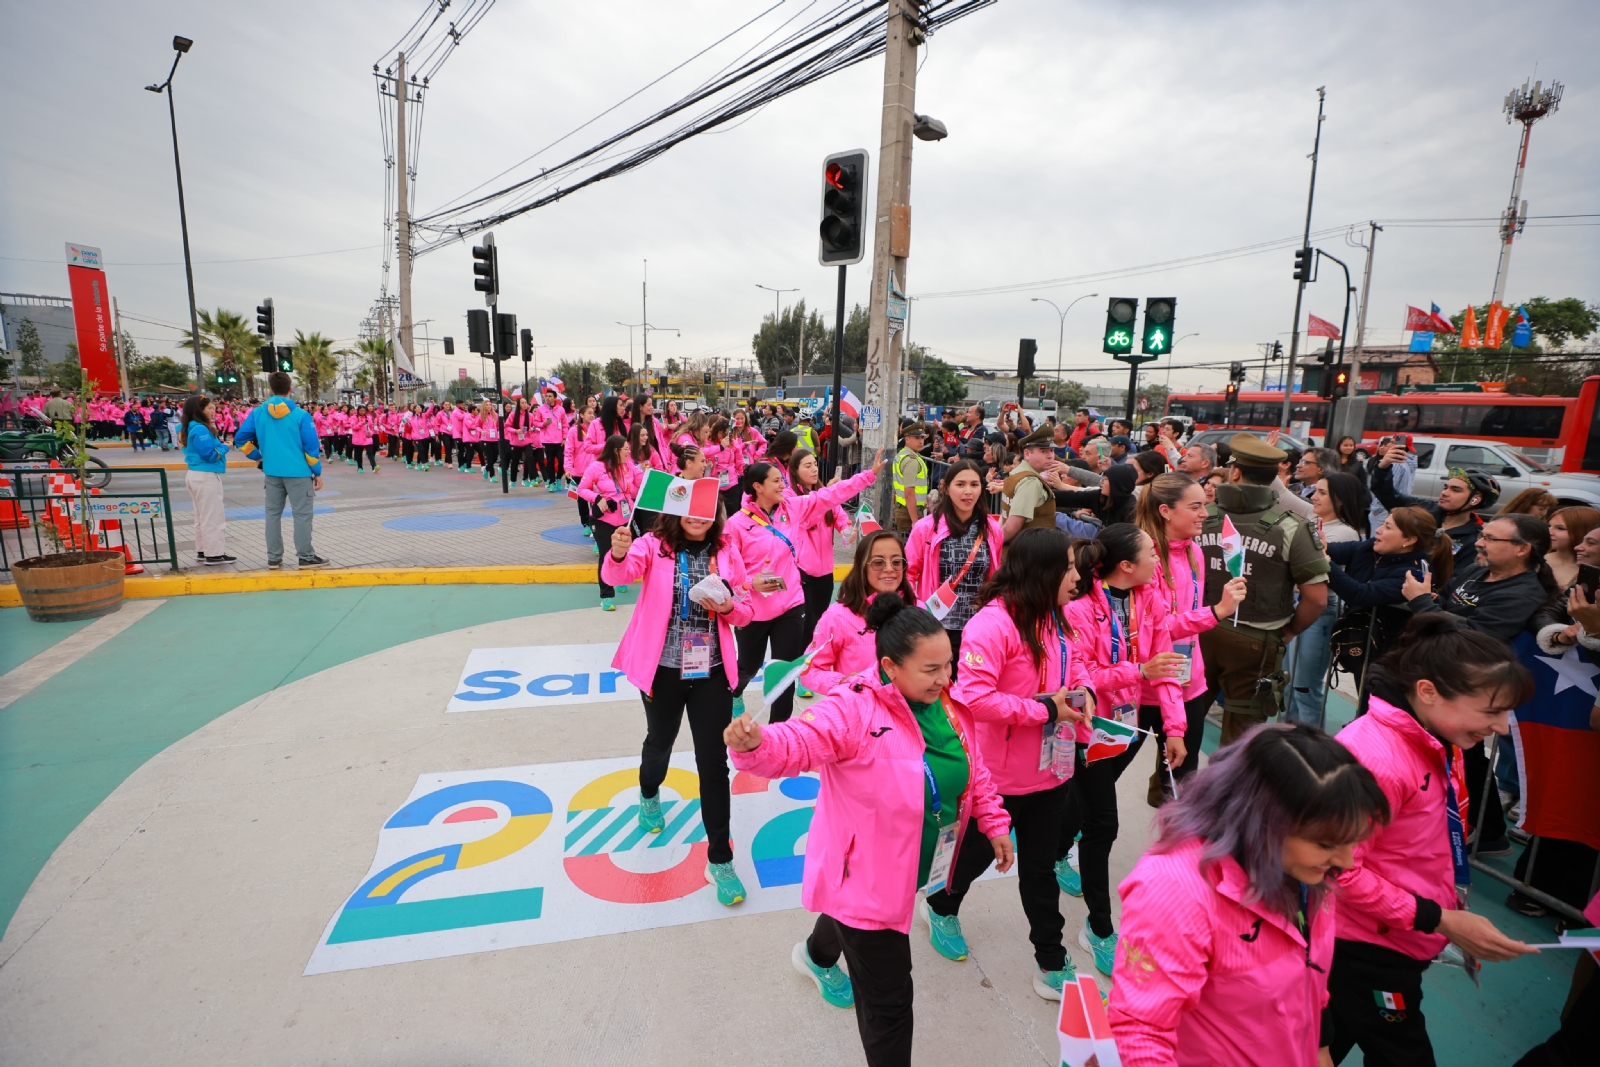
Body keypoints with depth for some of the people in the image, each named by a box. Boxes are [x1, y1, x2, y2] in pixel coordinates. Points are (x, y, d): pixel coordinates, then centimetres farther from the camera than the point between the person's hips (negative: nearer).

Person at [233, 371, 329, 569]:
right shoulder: (300, 415, -9)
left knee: (273, 513, 12)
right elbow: (311, 446, -10)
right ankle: (305, 556, 3)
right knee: (302, 514, 0)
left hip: (272, 472, 5)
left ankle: (273, 558, 16)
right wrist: (317, 472, -2)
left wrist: (258, 456, 18)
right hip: (298, 472, -4)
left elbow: (240, 438, 6)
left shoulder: (258, 412, 3)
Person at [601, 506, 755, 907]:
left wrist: (728, 607, -20)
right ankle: (649, 795, 59)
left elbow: (745, 610, 3)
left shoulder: (727, 551, -4)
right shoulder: (655, 544, -10)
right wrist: (618, 555, -52)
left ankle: (720, 860, 18)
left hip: (712, 672, 1)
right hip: (663, 670, -1)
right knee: (660, 742, 23)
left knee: (713, 762, 4)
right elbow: (618, 574, -30)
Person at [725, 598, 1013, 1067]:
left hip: (912, 870, 8)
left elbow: (973, 773, 9)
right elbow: (794, 746, -40)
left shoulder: (951, 708, -7)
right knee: (888, 996, 4)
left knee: (853, 916, 37)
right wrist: (754, 744, -60)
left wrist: (994, 823, 12)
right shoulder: (855, 710, -30)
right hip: (866, 876, -8)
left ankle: (819, 957, 73)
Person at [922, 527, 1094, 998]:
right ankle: (942, 907, 48)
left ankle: (1051, 963, 36)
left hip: (1051, 769, 7)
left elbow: (1074, 662, 18)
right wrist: (1045, 709, -26)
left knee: (1040, 865, 20)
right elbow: (975, 697, -32)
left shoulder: (1054, 619, 0)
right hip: (1001, 776, -6)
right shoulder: (992, 624, -26)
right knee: (979, 851, 18)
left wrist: (1083, 689, -4)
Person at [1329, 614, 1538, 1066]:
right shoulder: (1376, 757, -30)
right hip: (1365, 953, -8)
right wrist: (1441, 920, -18)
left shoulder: (1437, 742, -1)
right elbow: (1341, 870, -25)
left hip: (1394, 946, 8)